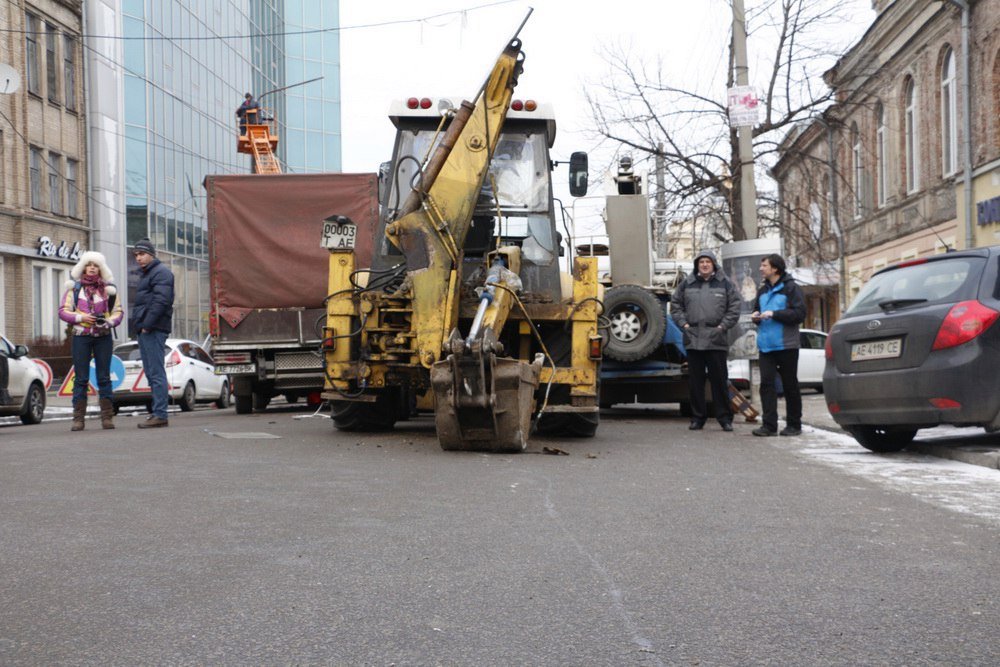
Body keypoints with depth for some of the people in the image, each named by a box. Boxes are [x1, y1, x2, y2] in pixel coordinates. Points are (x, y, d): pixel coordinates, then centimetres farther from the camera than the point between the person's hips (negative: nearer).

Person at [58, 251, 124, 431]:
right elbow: (63, 311, 2)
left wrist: (109, 322, -14)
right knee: (81, 378, 0)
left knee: (104, 377, 2)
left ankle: (107, 417, 5)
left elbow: (118, 311, 6)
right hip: (81, 337, -1)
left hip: (103, 337, 1)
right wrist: (80, 317, -13)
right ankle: (78, 418, 2)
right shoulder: (74, 288, 5)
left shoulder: (108, 288, 8)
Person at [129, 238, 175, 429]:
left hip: (153, 329, -11)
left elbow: (161, 301, -18)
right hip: (145, 330, 11)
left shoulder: (161, 272, -7)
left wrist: (147, 324, -21)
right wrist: (137, 323, 15)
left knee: (156, 372, -12)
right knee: (151, 373, 11)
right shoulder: (146, 274, 25)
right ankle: (157, 413, 15)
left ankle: (160, 414, -13)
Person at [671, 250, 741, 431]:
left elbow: (734, 308, 3)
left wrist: (723, 326, -6)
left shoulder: (725, 284, 4)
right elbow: (675, 305, 14)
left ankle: (724, 417, 8)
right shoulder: (686, 284, 10)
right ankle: (697, 417, 15)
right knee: (696, 381, 7)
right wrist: (683, 323, 2)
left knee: (719, 380, 0)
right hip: (693, 340, 2)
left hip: (716, 341, -2)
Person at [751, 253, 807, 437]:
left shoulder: (791, 288, -5)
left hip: (786, 346, -5)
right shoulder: (763, 290, 16)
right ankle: (769, 425, -3)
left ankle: (794, 424, 12)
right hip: (766, 345, 6)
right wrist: (756, 316, 5)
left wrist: (774, 314, -18)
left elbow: (800, 313, -13)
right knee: (766, 383, -3)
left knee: (790, 385, 3)